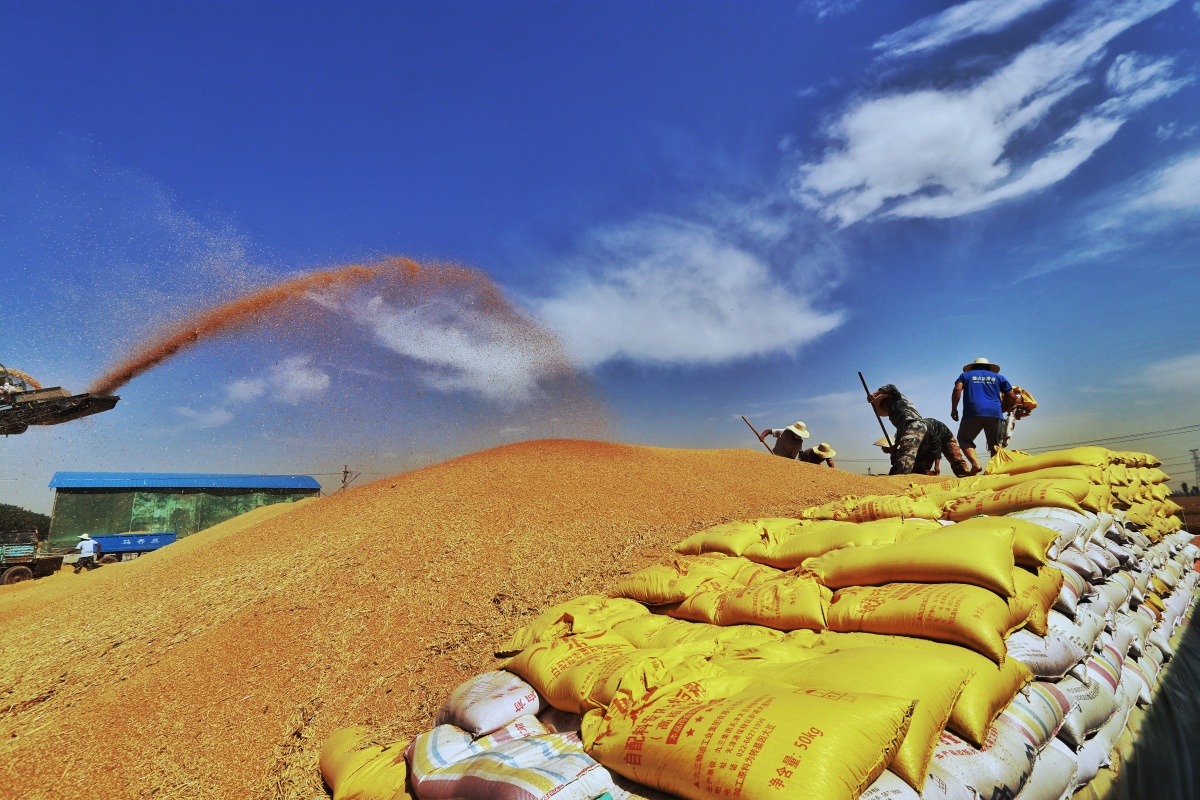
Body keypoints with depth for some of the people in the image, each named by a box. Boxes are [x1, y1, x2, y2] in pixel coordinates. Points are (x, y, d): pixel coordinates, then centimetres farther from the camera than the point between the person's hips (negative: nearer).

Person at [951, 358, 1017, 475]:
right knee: (994, 445, 13)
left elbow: (957, 389, 1)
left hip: (973, 413, -2)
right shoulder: (998, 377, 24)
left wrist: (954, 409, 4)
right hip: (995, 413, 2)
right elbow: (1011, 397, 18)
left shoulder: (966, 375, 21)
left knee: (964, 439, 9)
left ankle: (975, 463, -15)